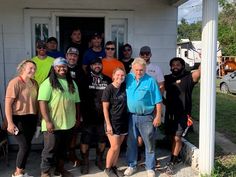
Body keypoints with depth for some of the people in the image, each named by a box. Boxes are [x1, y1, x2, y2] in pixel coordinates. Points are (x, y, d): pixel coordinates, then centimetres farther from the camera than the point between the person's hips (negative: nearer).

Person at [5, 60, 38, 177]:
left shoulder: (34, 83, 9)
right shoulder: (15, 82, -12)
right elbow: (8, 104, -14)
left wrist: (37, 119, 13)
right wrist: (10, 123, -18)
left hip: (31, 119, 7)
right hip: (19, 119, -6)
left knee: (26, 146, 11)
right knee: (25, 146, -5)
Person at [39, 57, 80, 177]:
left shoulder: (72, 83, 11)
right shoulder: (48, 83, -9)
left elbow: (76, 102, 16)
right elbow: (42, 102, -16)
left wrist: (77, 118, 14)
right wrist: (48, 121, -21)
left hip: (68, 124, 6)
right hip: (53, 124, -6)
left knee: (63, 149, 17)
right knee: (50, 149, 3)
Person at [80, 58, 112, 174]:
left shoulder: (107, 80, 7)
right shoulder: (85, 79, 0)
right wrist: (80, 113, -5)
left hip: (103, 116, 3)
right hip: (88, 116, -2)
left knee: (102, 140, 12)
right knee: (85, 140, 2)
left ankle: (99, 160, 32)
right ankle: (85, 162, 18)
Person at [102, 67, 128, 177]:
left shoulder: (124, 87, 2)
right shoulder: (108, 89, -12)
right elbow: (105, 108, -12)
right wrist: (108, 124, -15)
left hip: (124, 121, 5)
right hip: (113, 122, -5)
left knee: (118, 146, 12)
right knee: (114, 147, -3)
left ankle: (114, 167, 26)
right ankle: (108, 168, 17)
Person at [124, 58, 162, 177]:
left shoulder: (150, 81, -6)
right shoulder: (128, 78, 2)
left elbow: (158, 101, -4)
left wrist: (158, 117, -7)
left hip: (146, 117, -3)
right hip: (131, 116, 3)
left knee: (149, 143, 5)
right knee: (131, 142, 13)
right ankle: (132, 165, 29)